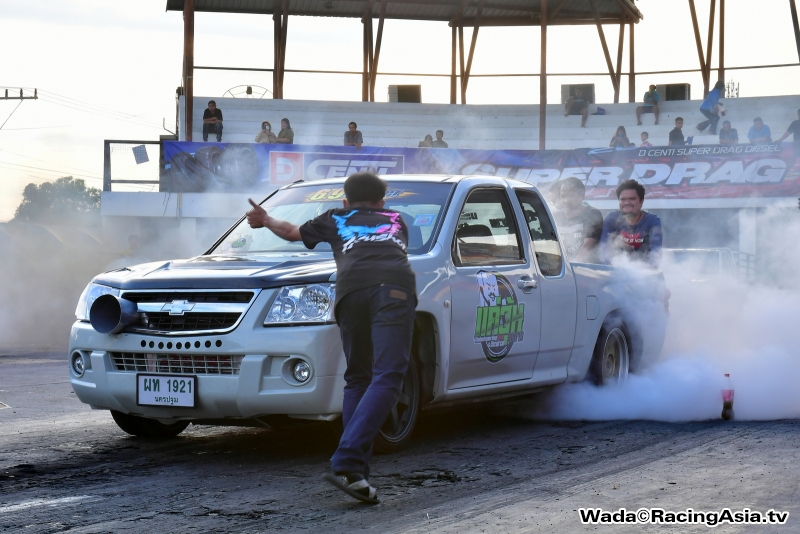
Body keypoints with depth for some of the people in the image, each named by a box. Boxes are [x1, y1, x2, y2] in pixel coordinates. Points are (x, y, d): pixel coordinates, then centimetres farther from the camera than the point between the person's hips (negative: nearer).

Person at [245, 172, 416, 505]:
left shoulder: (337, 219, 34)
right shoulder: (396, 221, 38)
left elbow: (292, 233, 48)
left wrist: (264, 220, 69)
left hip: (352, 289, 1)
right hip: (395, 288, -1)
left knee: (357, 380, 13)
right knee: (386, 379, -10)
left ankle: (356, 473, 1)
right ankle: (347, 464, -28)